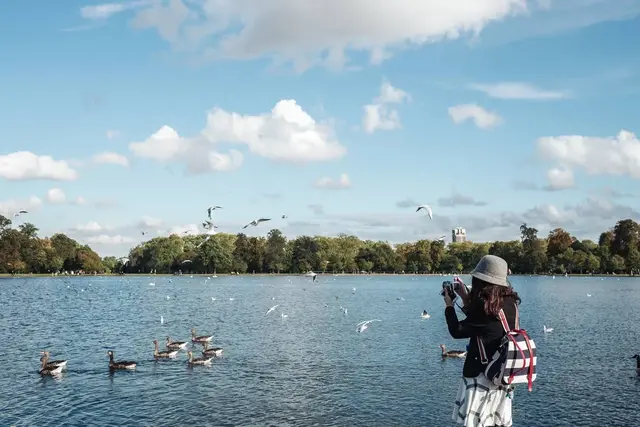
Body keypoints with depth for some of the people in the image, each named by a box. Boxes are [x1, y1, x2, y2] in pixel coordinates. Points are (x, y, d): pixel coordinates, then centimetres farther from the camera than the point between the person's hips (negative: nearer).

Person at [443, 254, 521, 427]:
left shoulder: (484, 305, -19)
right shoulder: (509, 303, 4)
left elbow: (457, 331, -10)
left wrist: (449, 306, 3)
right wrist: (466, 299, 14)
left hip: (482, 374, -8)